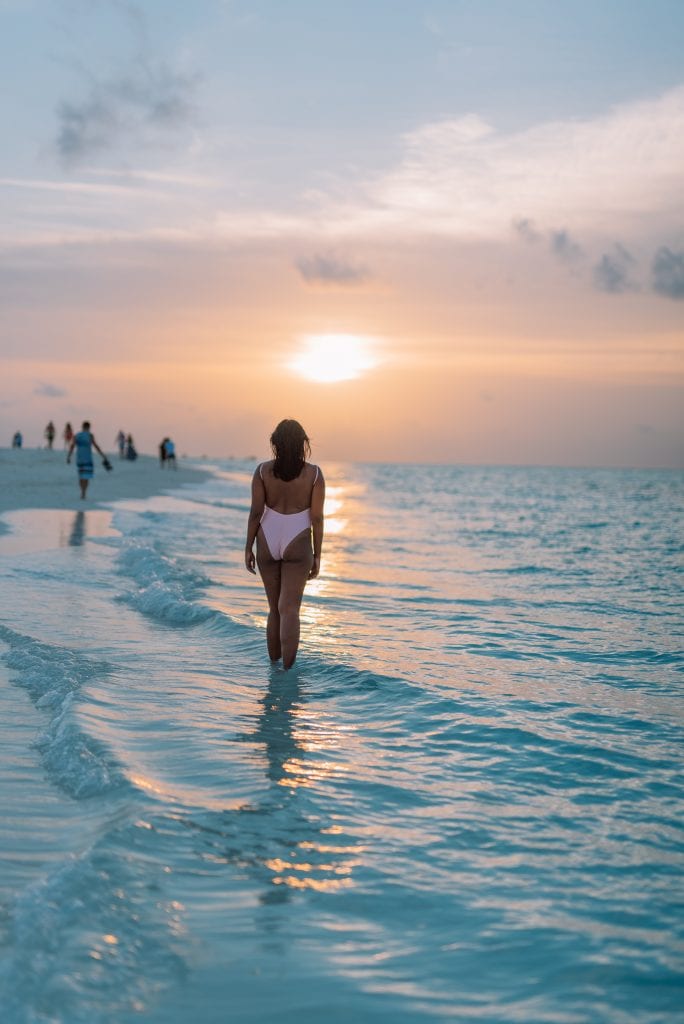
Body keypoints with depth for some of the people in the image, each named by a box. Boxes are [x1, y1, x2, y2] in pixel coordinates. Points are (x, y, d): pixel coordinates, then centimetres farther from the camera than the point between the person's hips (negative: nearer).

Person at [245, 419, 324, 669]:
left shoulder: (263, 471, -5)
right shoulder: (314, 474, -7)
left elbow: (255, 512, -5)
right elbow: (316, 518, -7)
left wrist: (248, 549, 3)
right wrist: (317, 555, 1)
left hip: (268, 544, 2)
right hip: (297, 545, -2)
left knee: (275, 609, 16)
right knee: (289, 609, -3)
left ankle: (273, 666, 22)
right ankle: (287, 669, -14)